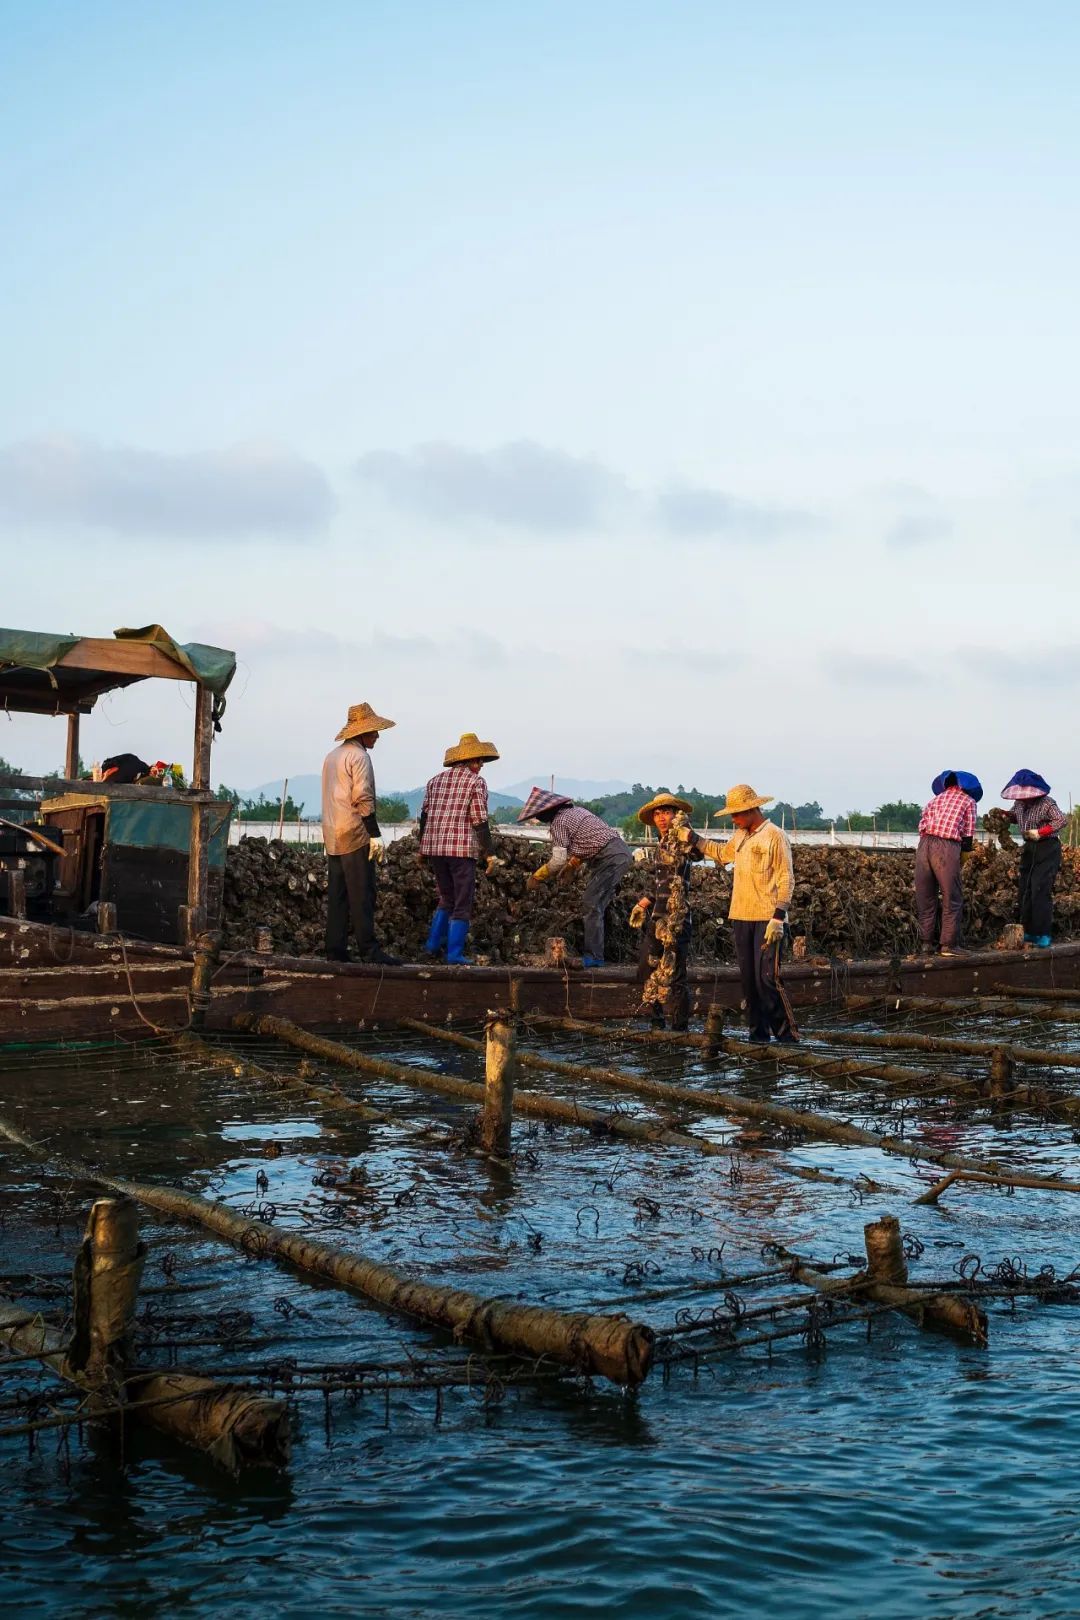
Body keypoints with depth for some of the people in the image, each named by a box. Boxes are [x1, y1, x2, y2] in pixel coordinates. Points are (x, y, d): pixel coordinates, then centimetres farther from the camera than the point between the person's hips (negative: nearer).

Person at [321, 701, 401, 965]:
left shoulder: (332, 756, 20)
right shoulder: (359, 756, -8)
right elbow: (363, 798, -16)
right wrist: (375, 835, -16)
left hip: (332, 836, 9)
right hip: (355, 835, -9)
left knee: (337, 894, 7)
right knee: (362, 895, -8)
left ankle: (336, 950, 7)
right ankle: (369, 950, -10)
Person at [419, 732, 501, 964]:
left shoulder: (435, 780, 14)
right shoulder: (476, 782, -3)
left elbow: (424, 815, 14)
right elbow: (479, 821, -9)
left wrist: (422, 847, 23)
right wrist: (490, 854, -7)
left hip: (433, 848, 6)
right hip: (461, 849, -6)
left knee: (447, 899, 21)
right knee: (463, 904, 3)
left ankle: (433, 945, 17)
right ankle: (455, 954, -1)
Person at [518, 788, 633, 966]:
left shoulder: (559, 820, -9)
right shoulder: (575, 810, 19)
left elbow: (558, 860, -14)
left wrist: (536, 877, -3)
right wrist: (570, 866, 32)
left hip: (610, 857, -10)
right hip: (621, 850, 10)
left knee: (592, 907, -7)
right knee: (596, 906, 16)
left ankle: (593, 957, -9)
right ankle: (595, 954, 19)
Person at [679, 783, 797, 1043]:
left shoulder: (775, 836, -8)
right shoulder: (740, 837, 15)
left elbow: (786, 880, -11)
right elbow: (721, 853, 37)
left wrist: (778, 917, -17)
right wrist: (692, 839, 30)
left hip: (767, 919, -8)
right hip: (741, 916, 8)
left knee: (767, 978, -13)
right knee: (748, 978, 8)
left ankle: (786, 1034, -7)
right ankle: (758, 1032, 15)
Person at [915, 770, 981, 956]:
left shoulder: (937, 798, 28)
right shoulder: (968, 801, 16)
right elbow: (968, 836, 11)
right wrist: (964, 848, 25)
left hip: (924, 844, 4)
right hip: (947, 847, -4)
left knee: (925, 898, 11)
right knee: (952, 898, 5)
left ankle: (926, 944, 12)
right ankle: (949, 944, 4)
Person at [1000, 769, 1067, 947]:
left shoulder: (1046, 804, -15)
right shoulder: (1019, 803, 7)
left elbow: (1062, 819, -22)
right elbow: (1014, 816, 25)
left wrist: (1040, 832, -24)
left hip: (1047, 850, -8)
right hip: (1029, 850, 8)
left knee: (1040, 891, -14)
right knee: (1025, 892, 7)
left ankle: (1043, 935, -10)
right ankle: (1029, 933, 15)